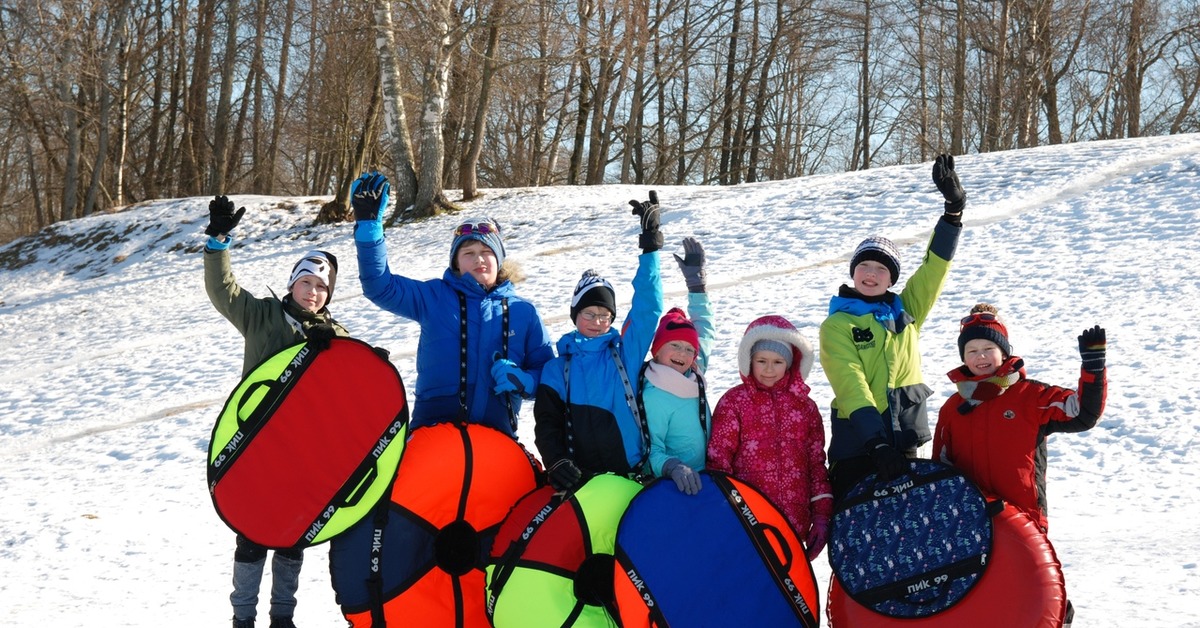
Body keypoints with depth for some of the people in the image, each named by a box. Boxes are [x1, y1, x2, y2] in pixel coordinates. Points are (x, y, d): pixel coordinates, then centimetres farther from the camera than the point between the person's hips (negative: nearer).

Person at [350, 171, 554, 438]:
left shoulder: (524, 313, 12)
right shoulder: (434, 298, 9)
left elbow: (546, 370, 14)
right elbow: (380, 286, 1)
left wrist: (523, 381, -8)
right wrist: (368, 224, -9)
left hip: (496, 433, 2)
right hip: (434, 427, -2)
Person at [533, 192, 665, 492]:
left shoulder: (626, 351, 8)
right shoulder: (557, 368, 10)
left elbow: (648, 307, 1)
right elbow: (546, 423, 9)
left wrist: (650, 247, -5)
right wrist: (556, 463, -9)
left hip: (630, 474, 0)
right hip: (578, 477, 0)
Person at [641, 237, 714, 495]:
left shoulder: (694, 375, 7)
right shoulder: (653, 397, -13)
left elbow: (704, 329, 22)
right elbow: (650, 451, -12)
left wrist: (696, 280, 23)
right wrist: (673, 467, -30)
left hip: (704, 480, 7)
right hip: (674, 487, -7)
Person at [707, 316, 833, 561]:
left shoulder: (806, 406, 13)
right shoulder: (734, 401, 3)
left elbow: (817, 463, 15)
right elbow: (717, 458, -1)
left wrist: (822, 515, 9)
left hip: (795, 524, 3)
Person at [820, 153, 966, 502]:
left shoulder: (905, 311, 12)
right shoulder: (837, 325, -4)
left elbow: (935, 266, 6)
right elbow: (851, 387, -15)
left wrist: (954, 208, -4)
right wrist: (876, 442, -26)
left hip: (905, 441, 5)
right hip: (857, 443, -5)